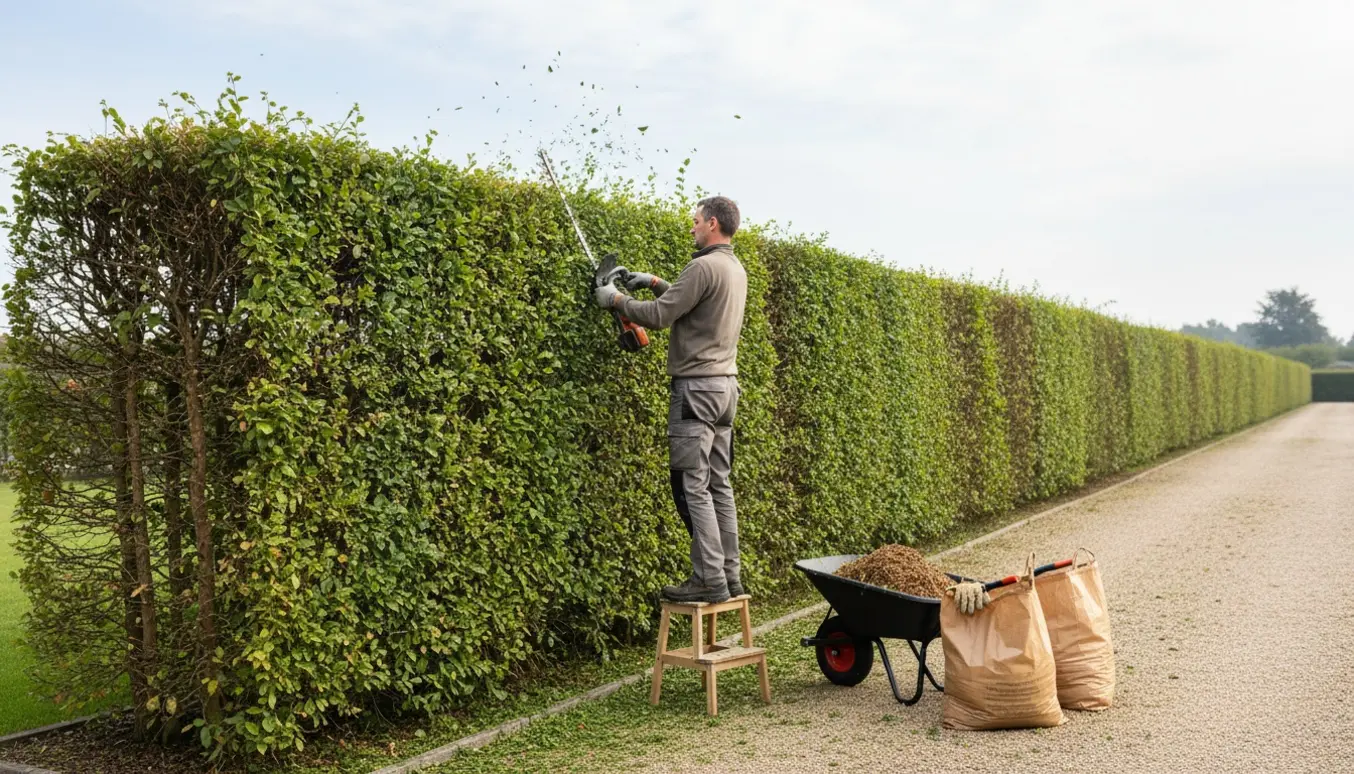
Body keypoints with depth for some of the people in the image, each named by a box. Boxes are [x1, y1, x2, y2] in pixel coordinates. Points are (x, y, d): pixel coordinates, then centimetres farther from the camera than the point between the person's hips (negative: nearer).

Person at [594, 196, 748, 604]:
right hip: (725, 386, 9)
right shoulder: (736, 269, 16)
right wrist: (657, 284, 21)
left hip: (698, 388, -9)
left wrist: (616, 299, -1)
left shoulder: (704, 266, -14)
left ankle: (709, 581, -7)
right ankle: (729, 575, 12)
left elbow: (659, 316, -15)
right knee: (719, 484, 10)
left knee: (693, 487, -7)